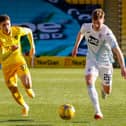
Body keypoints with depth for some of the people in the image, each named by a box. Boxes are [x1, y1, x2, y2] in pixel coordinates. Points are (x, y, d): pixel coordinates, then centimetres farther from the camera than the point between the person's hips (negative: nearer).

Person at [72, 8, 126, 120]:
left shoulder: (107, 33, -27)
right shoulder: (86, 27, -13)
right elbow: (81, 33, 14)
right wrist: (76, 46, 22)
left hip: (105, 61, -2)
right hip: (92, 60, 2)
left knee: (107, 91, 8)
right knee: (89, 81, -26)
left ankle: (104, 88, 51)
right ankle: (98, 112, -29)